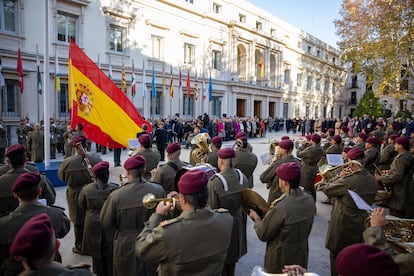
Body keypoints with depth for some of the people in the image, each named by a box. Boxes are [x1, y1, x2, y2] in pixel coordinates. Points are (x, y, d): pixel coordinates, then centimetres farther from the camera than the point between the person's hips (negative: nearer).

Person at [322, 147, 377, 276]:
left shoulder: (348, 181, -29)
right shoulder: (372, 180, -5)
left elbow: (326, 189, -16)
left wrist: (341, 178, -6)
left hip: (344, 225, -7)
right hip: (362, 225, 7)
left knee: (337, 256, 13)